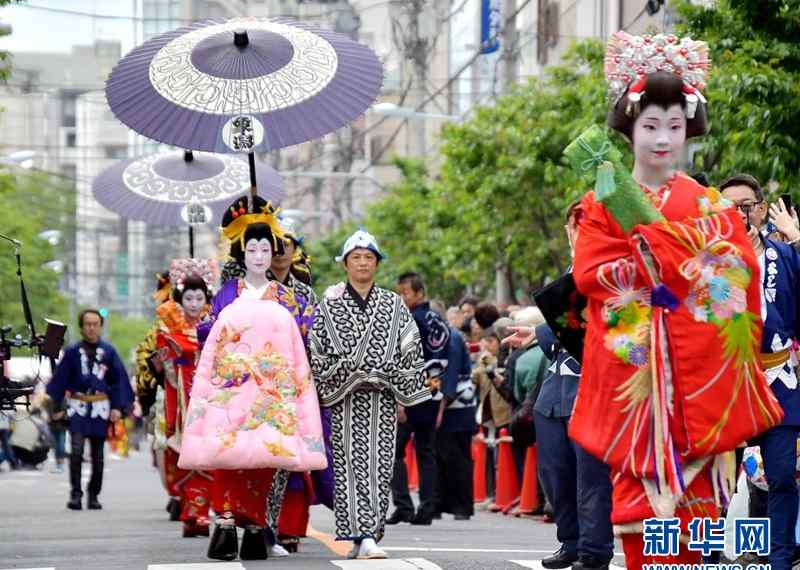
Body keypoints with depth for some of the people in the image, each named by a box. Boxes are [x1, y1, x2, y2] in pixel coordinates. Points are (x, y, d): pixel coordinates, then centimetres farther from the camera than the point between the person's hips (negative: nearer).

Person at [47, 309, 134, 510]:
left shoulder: (109, 351, 3)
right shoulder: (72, 352, 3)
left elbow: (119, 380, 6)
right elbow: (60, 379, 5)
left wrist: (118, 407, -1)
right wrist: (53, 404, 0)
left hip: (100, 409, 1)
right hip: (78, 407, -1)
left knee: (98, 455, 6)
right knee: (76, 449, -17)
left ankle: (93, 495, 18)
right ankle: (75, 493, -14)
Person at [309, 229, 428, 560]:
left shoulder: (394, 305, 9)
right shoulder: (329, 306, 6)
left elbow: (411, 349, 9)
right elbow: (316, 350, 6)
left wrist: (402, 391, 3)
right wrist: (327, 388, 1)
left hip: (382, 398, 1)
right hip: (345, 399, -1)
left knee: (379, 466, -4)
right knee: (350, 465, -8)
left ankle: (366, 535, 1)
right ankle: (362, 536, -11)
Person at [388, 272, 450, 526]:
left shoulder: (412, 321, -11)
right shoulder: (439, 322, 13)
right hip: (433, 395, 8)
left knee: (394, 450, -3)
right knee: (426, 452, 9)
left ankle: (403, 505, -10)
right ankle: (426, 509, 7)